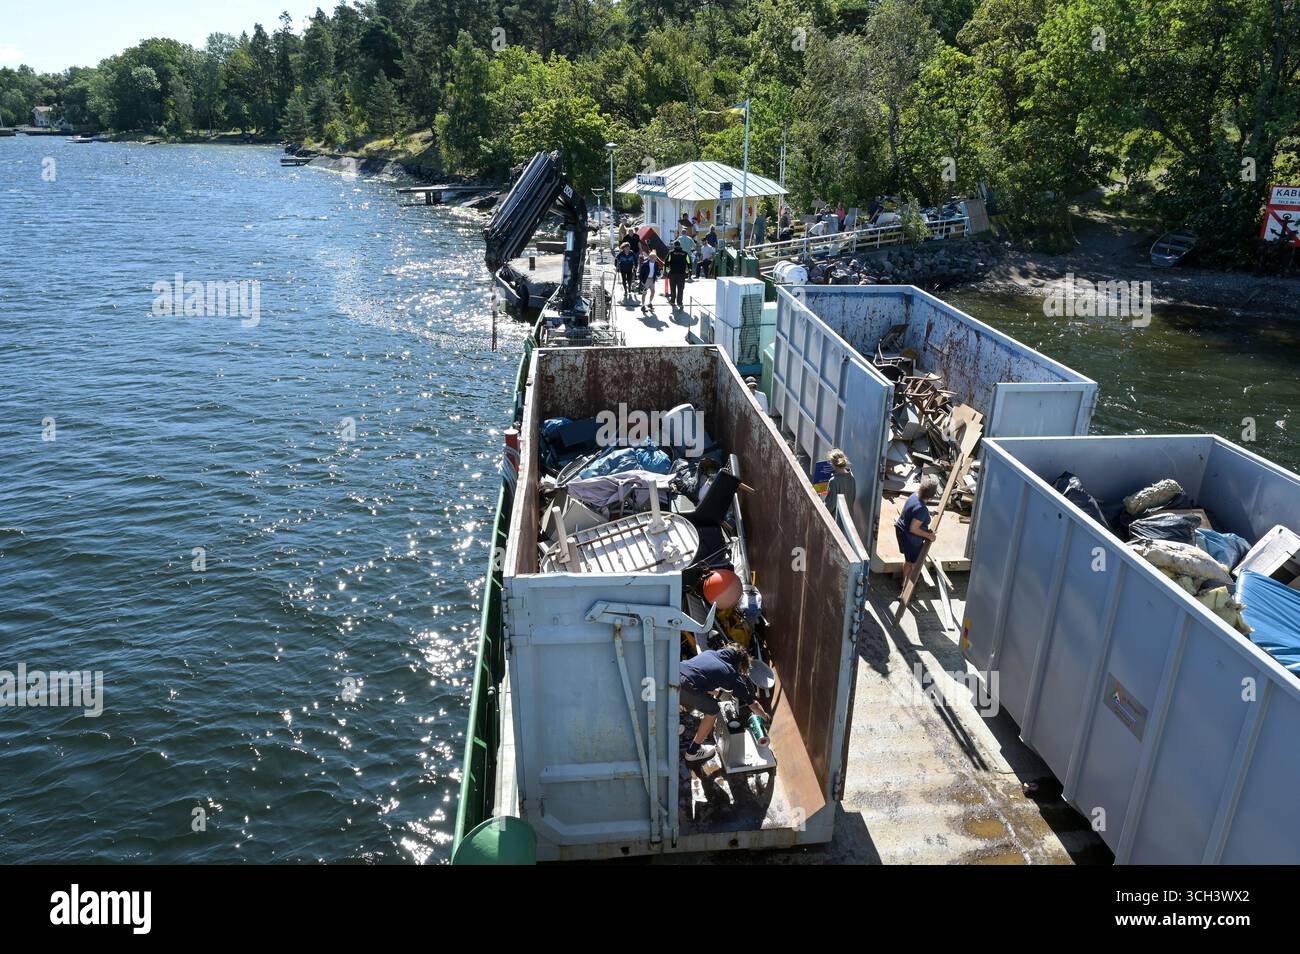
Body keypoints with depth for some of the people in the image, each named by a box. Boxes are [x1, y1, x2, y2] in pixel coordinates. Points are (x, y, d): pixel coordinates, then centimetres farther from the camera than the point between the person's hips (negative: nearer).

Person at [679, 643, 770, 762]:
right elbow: (752, 704, 28)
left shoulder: (709, 652, 29)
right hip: (685, 685, -6)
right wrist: (765, 716, 47)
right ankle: (693, 751, 30)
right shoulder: (733, 675, 17)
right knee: (713, 711, 20)